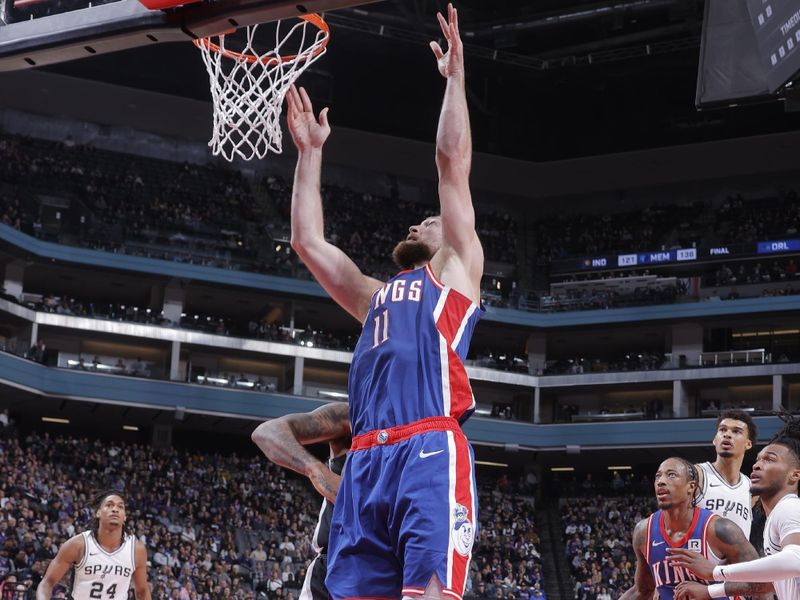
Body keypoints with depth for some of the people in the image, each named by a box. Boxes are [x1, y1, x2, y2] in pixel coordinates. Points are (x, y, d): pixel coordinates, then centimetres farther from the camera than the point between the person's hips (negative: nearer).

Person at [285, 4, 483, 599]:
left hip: (430, 452, -6)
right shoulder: (375, 294, 33)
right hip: (366, 458, 6)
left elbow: (453, 160, 13)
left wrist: (455, 77, 15)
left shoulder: (455, 269, 19)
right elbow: (308, 241, 32)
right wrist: (310, 151, 37)